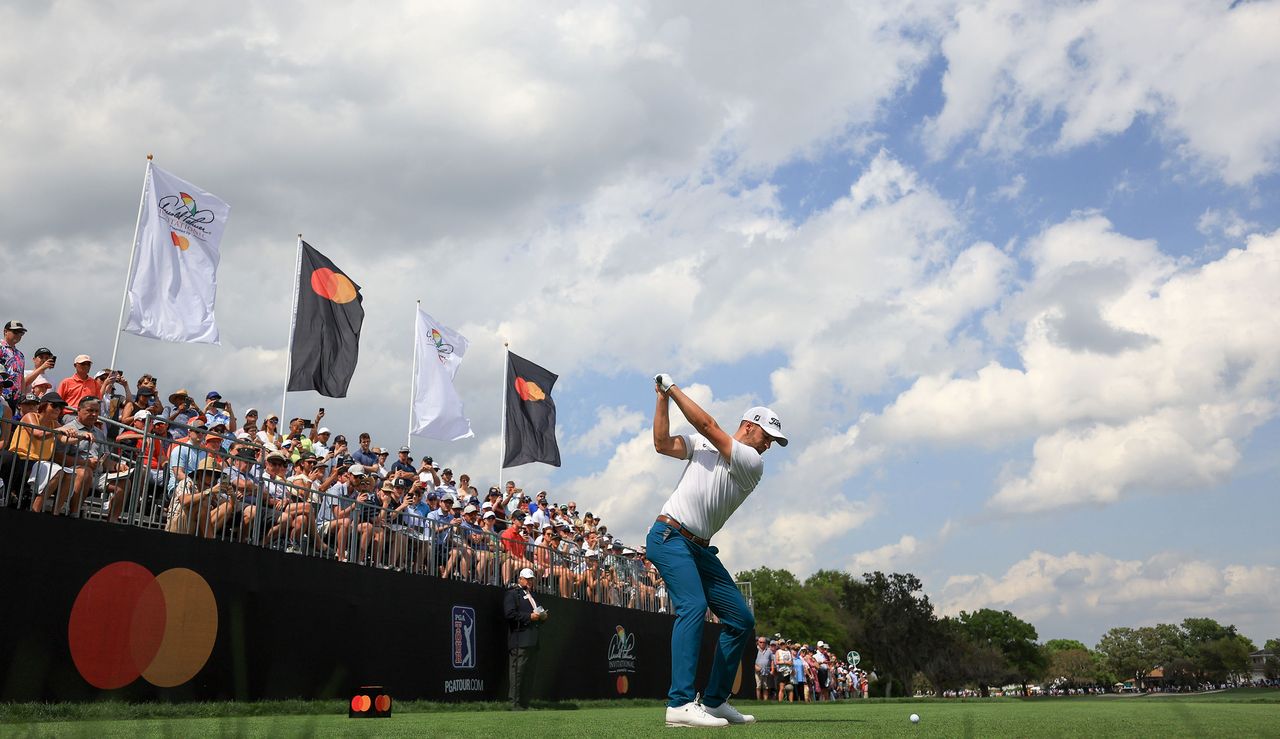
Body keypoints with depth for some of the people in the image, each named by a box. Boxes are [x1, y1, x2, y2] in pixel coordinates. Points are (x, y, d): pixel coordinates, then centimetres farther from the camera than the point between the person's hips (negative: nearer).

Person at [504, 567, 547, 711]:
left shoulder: (531, 594, 26)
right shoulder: (512, 593, -1)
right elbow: (510, 614, -14)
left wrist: (542, 616, 11)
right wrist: (529, 617, -15)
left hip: (533, 640, 9)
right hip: (519, 639, -9)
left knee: (528, 672, 9)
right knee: (518, 671, -9)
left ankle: (525, 703, 14)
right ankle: (516, 705, -7)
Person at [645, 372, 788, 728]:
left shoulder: (752, 462, 4)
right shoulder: (701, 444, 9)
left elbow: (707, 425, -6)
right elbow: (662, 444, -2)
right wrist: (662, 399, -5)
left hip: (700, 549, 5)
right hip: (669, 537, -5)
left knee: (742, 619, 4)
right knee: (693, 606, -25)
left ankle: (715, 700, 15)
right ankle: (680, 704, -29)